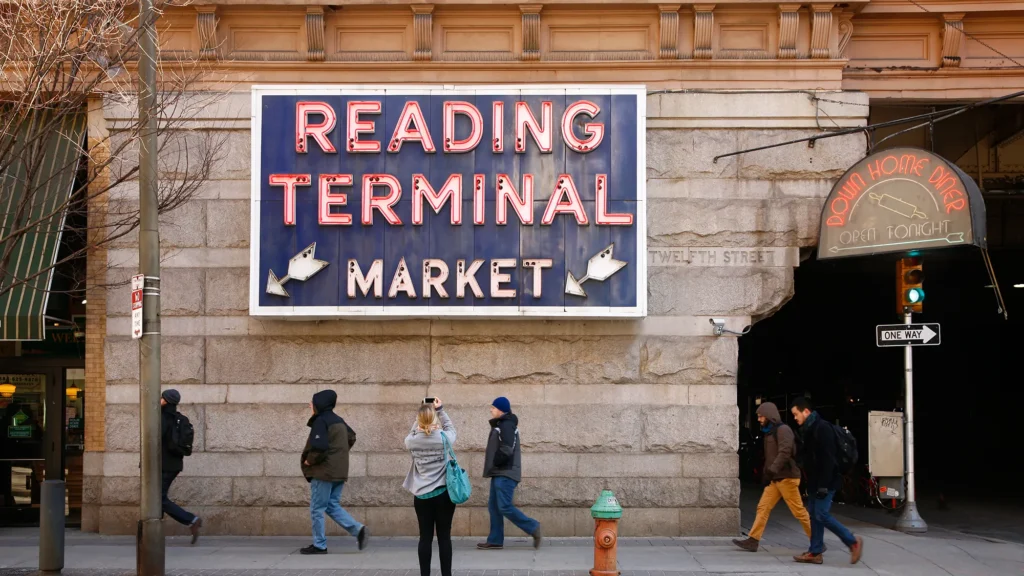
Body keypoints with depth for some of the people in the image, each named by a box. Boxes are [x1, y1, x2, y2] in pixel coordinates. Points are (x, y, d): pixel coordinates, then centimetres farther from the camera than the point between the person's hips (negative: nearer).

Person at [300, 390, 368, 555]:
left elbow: (319, 447, -27)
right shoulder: (338, 420, 11)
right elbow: (351, 438, 25)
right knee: (333, 506, 14)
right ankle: (358, 530, 2)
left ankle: (319, 545, 8)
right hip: (339, 471, 9)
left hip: (323, 472, -9)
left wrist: (309, 460, -10)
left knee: (317, 509, 3)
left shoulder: (320, 421, -16)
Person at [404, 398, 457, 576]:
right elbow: (450, 428, 12)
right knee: (444, 537, 4)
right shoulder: (444, 438, -11)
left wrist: (421, 415, 15)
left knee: (425, 537, 6)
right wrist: (440, 409, 15)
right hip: (444, 494, -1)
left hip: (421, 496, 1)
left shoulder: (412, 441, -8)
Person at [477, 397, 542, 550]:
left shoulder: (506, 425, -14)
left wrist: (493, 463, -11)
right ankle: (495, 541, 9)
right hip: (499, 473, 10)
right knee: (494, 506, 7)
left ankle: (532, 527, -1)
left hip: (506, 474, -10)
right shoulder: (500, 425, 18)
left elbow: (506, 450, -23)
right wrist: (490, 460, 6)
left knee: (504, 507, -12)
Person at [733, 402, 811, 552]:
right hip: (775, 479, 9)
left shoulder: (783, 430, -12)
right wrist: (766, 475, 18)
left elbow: (785, 452, -24)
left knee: (799, 511, -4)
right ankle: (753, 541, -1)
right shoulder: (770, 432, 16)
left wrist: (772, 470, -30)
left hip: (787, 477, -9)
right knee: (763, 507, 1)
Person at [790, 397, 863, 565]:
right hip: (815, 482, 10)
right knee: (813, 514, 8)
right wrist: (811, 483, 19)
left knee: (821, 514, -12)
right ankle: (815, 552, 12)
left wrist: (824, 485, -24)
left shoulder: (822, 428, -16)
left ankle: (853, 542, -1)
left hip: (825, 482, -10)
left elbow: (828, 459, -22)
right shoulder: (807, 430, 14)